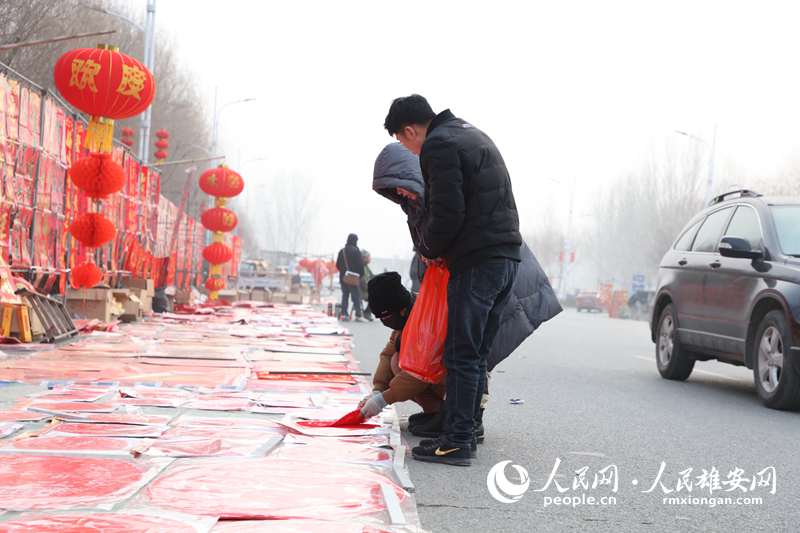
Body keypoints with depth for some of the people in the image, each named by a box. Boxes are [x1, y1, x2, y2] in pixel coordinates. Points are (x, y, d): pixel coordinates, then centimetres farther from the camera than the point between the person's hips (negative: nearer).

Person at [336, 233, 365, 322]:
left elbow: (338, 265, 12)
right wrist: (361, 274, 3)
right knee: (356, 297, -1)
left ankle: (344, 314, 9)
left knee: (345, 296, 12)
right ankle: (358, 316, -4)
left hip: (344, 278, 5)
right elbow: (360, 265, -11)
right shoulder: (356, 251, -10)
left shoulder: (342, 251, 8)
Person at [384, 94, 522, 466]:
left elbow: (447, 213, -16)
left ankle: (456, 442, -6)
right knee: (477, 353, 13)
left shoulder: (438, 146, -9)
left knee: (462, 355, -7)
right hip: (507, 256, 10)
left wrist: (428, 248, 2)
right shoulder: (474, 135, 22)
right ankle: (466, 432, 17)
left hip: (477, 261, -10)